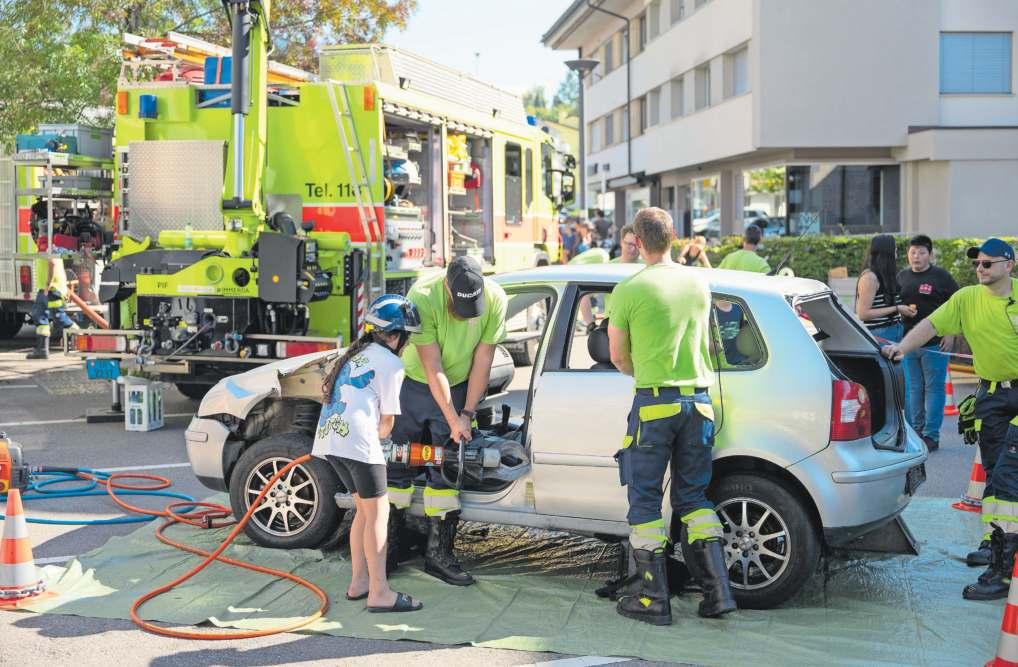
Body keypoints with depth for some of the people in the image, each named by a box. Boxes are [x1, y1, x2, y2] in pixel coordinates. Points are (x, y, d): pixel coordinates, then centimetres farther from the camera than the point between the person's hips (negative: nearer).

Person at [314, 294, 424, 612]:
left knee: (364, 509, 18)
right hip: (357, 440, -8)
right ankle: (380, 593, -5)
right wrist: (379, 435, 24)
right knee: (378, 513, -3)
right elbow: (387, 422, 3)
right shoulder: (391, 363, 0)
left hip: (328, 437, 8)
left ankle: (358, 582, 22)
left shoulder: (356, 353, 23)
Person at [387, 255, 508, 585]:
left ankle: (439, 553, 9)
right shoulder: (423, 297, -30)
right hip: (414, 385, -2)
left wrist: (467, 413, -10)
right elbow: (433, 369, -26)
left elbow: (482, 361, -11)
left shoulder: (496, 299, -20)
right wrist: (453, 421, -24)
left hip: (458, 388, 2)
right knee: (396, 464, 2)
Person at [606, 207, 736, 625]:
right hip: (697, 400, 5)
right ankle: (717, 591, 9)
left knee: (644, 500, 5)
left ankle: (653, 599, 6)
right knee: (693, 496, 14)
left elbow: (618, 358, 2)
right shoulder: (699, 283, 7)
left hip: (654, 403, -5)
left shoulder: (628, 290, -8)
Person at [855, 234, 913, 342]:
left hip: (894, 332, 8)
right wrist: (896, 309, -15)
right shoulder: (870, 277, -11)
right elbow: (863, 314, -16)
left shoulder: (885, 275, 15)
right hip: (879, 334, -8)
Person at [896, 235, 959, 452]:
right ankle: (915, 432, 20)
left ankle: (931, 435, 3)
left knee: (934, 388, -1)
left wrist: (951, 334, -7)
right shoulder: (902, 277, 11)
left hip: (934, 343, -4)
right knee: (912, 389, 10)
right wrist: (900, 310, 2)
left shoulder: (941, 277, -2)